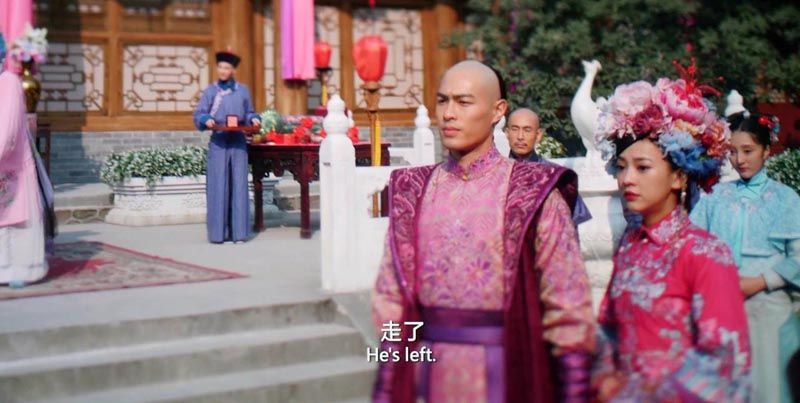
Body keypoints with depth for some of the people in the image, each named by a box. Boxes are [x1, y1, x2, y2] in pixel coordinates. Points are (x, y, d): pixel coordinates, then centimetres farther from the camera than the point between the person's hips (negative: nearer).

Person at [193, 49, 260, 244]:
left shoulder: (243, 90, 11)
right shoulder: (210, 91, 7)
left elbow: (249, 112, 17)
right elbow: (199, 114, 5)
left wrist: (254, 119, -4)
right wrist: (207, 120, -16)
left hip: (238, 142, 1)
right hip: (218, 143, -1)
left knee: (238, 185, -2)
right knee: (218, 186, -5)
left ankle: (238, 231, 2)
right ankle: (218, 232, -1)